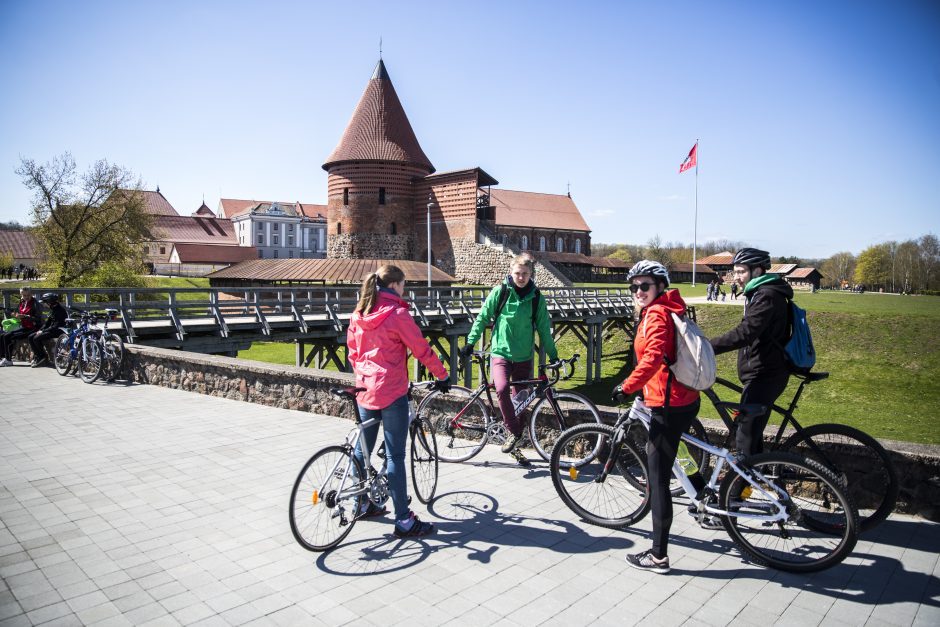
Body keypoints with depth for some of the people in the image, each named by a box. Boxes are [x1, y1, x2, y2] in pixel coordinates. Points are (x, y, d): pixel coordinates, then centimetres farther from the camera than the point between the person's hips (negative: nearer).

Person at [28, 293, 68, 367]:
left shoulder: (60, 310, -18)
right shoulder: (52, 310, 13)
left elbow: (56, 326, -23)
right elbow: (47, 322, 18)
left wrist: (43, 331, -18)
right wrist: (40, 330, 2)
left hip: (57, 332, -10)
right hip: (51, 330, 10)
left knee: (37, 338, -21)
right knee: (31, 337, 2)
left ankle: (43, 357, -4)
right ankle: (37, 356, 5)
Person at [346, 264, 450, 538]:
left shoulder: (358, 315, 6)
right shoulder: (397, 314, -14)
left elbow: (353, 351, 14)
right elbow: (422, 349, -11)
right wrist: (442, 376, 0)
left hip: (366, 390, 7)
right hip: (392, 392, -7)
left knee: (362, 449, 18)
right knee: (395, 455, -3)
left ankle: (361, 504, 33)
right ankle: (404, 520, 4)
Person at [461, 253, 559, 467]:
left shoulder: (536, 298, 0)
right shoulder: (500, 291, -5)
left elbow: (544, 329, 7)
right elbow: (482, 318, 2)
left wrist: (553, 356, 7)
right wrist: (470, 342, -3)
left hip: (524, 358, 2)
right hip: (500, 353, -2)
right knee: (502, 388, -29)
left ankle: (515, 446, 22)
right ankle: (514, 433, -11)